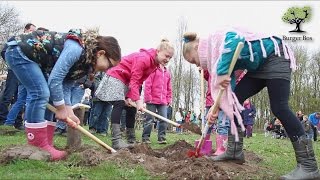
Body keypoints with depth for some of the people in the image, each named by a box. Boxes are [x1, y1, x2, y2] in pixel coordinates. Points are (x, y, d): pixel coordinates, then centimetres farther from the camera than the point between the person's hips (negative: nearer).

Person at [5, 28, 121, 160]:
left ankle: (45, 145, 5)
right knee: (41, 93, -20)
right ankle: (37, 148, -14)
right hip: (19, 52, -10)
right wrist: (61, 109, -17)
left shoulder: (85, 59, 2)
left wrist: (69, 113, -5)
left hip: (33, 58, 10)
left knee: (48, 97, 4)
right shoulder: (76, 49, -29)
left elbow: (65, 85, 3)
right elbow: (55, 79, -29)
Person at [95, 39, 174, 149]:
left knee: (131, 108, 6)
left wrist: (130, 97, -11)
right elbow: (134, 81, -30)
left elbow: (139, 82, 0)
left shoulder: (155, 64, 3)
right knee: (119, 104, -22)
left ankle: (131, 140, 12)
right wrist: (138, 100, -36)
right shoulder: (143, 58, -27)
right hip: (116, 76, -10)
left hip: (127, 81, 10)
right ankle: (116, 140, -27)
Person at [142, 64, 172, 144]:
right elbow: (147, 84, -8)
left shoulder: (167, 73, 16)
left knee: (164, 119, -1)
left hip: (163, 101, 5)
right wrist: (148, 97, -13)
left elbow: (169, 88, 21)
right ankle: (145, 138, 7)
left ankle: (161, 138, 6)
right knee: (149, 119, 0)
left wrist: (169, 99, 14)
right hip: (152, 101, -5)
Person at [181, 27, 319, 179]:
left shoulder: (216, 38, -17)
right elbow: (227, 86, 3)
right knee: (235, 99, 1)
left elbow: (234, 39, -41)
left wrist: (222, 72, -40)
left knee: (279, 108, -17)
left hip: (275, 57, -10)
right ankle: (235, 152, 3)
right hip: (258, 67, 10)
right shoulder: (214, 56, 9)